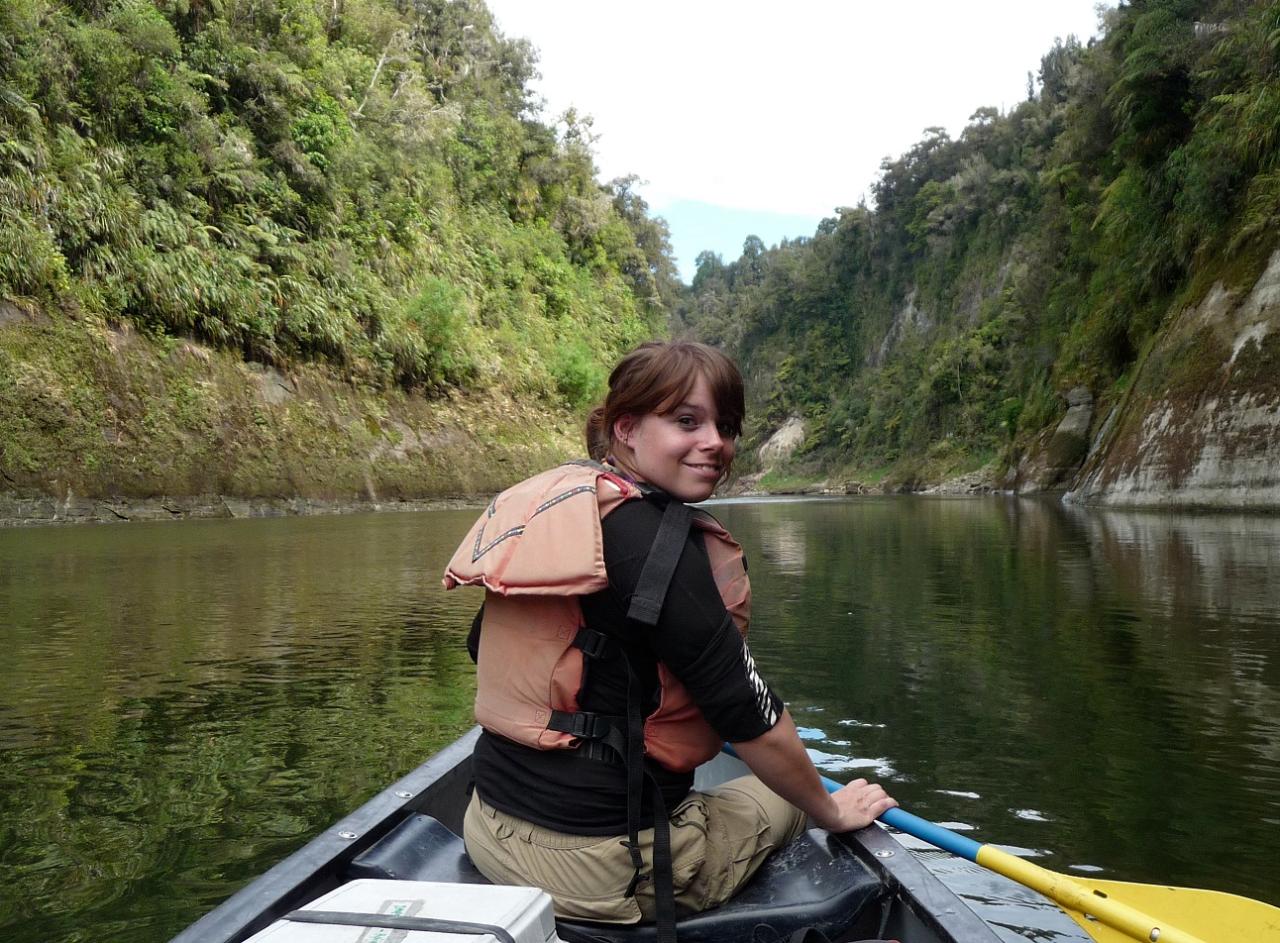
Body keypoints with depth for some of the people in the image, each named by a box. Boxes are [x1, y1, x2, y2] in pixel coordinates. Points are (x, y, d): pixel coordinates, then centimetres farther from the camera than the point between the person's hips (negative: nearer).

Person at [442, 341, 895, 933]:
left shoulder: (542, 505, 2)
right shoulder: (657, 539, -22)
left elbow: (484, 648, 15)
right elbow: (754, 723, -17)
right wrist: (831, 811, 1)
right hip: (600, 868, -8)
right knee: (776, 798, 20)